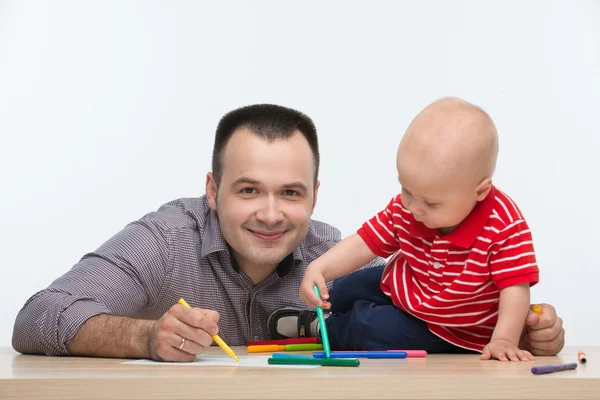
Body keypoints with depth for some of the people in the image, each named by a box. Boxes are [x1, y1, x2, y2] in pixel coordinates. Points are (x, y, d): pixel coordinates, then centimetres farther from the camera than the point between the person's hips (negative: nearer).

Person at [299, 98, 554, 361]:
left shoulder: (504, 228, -35)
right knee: (345, 293, 15)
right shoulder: (404, 208, -19)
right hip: (400, 290, 6)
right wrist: (319, 269, -26)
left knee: (374, 330, -17)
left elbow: (515, 289, -31)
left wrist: (503, 340, -42)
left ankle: (325, 331, 14)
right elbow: (364, 244, -12)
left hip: (446, 330, -5)